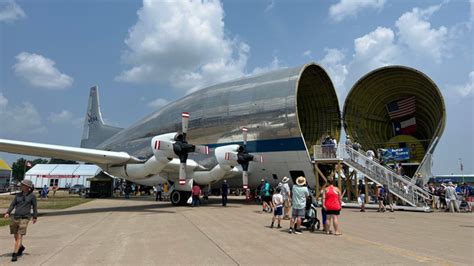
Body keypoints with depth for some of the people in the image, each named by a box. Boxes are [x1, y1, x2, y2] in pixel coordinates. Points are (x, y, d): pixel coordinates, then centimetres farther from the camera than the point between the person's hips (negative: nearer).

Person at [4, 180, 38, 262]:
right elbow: (13, 204, 3)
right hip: (15, 217, 5)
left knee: (19, 236, -10)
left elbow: (34, 206, 4)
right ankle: (21, 248, 40)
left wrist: (35, 217, 9)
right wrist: (8, 213, -13)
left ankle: (15, 254, -7)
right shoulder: (18, 195, 8)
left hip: (25, 218, -5)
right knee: (15, 236, 15)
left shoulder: (32, 195, -2)